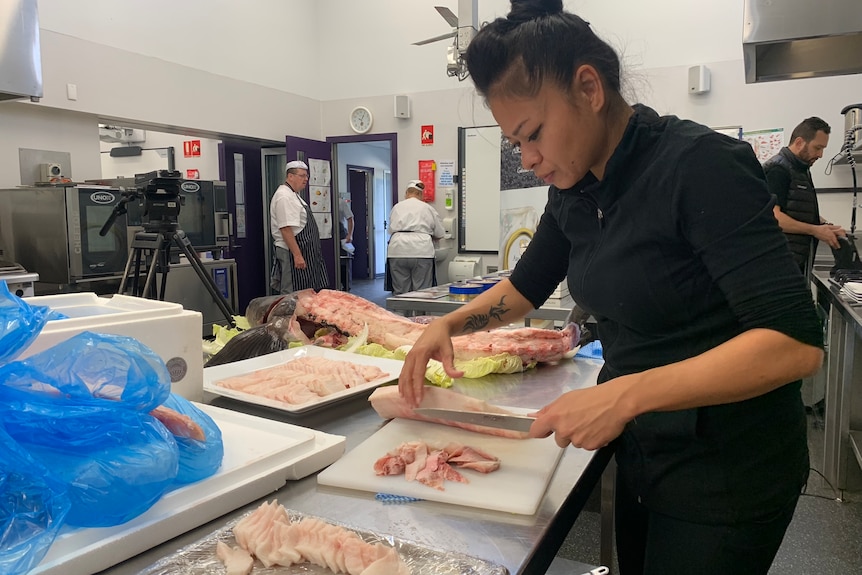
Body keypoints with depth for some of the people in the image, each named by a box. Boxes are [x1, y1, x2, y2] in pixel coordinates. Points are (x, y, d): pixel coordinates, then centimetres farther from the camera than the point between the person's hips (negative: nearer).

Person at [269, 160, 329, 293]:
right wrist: (297, 256, -26)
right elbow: (286, 229, -23)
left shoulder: (293, 195, 18)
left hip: (300, 252, 11)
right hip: (293, 253, -11)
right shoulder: (284, 197, -16)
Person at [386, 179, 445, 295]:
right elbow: (439, 234, 15)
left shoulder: (397, 207, 15)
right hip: (421, 251, -1)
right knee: (421, 292, 1)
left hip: (397, 251, 2)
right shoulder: (428, 208, 12)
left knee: (400, 291, 4)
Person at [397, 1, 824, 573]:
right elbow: (527, 286, 14)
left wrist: (625, 394, -33)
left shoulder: (700, 165, -22)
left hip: (729, 468, -6)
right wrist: (449, 324, -2)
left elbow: (796, 342, -27)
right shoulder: (573, 192, 0)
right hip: (641, 451, 7)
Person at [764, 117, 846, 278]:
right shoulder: (777, 169, -13)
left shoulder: (802, 170, 19)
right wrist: (815, 230, -17)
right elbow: (772, 216, -23)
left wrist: (828, 227, 7)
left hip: (800, 258, 10)